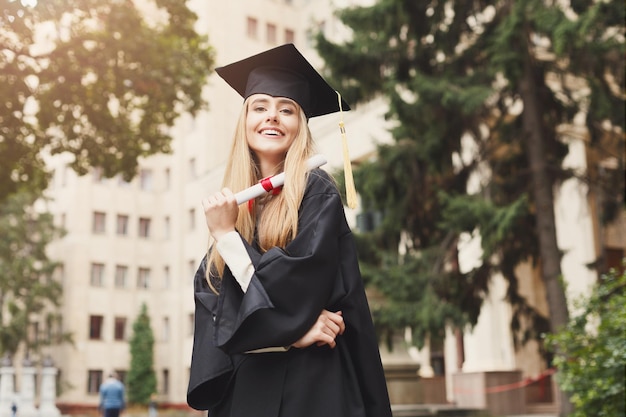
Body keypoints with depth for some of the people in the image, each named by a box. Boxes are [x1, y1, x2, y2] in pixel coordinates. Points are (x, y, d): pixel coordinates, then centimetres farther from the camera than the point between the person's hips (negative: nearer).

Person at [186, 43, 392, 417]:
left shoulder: (316, 193, -7)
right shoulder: (233, 204, 8)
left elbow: (295, 291, -17)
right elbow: (209, 300, -2)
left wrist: (226, 235, -13)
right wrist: (291, 331, -15)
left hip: (309, 386, -4)